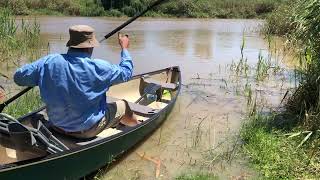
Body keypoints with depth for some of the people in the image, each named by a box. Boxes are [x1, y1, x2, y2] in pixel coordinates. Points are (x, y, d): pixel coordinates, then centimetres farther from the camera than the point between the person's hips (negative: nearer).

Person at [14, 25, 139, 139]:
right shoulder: (99, 67, -23)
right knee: (123, 106, 20)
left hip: (57, 126, 5)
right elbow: (126, 72, -6)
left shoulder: (49, 62, -14)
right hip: (88, 130, -4)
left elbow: (19, 77, -5)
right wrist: (124, 48, 9)